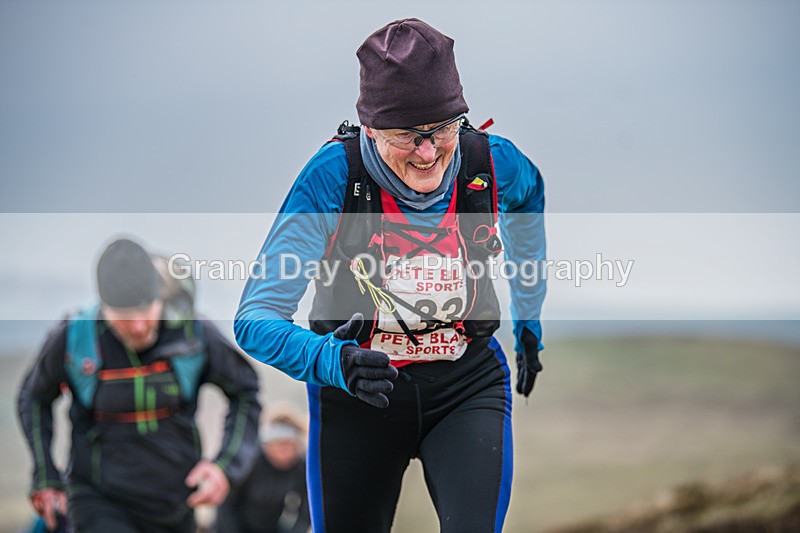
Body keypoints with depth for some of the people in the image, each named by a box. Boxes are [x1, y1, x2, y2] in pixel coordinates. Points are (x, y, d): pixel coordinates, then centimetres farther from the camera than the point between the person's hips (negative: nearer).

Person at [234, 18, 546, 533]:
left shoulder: (496, 165, -15)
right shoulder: (333, 176, -24)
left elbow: (530, 195, 14)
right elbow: (256, 318, -26)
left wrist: (528, 319, 17)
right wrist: (331, 360, -46)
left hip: (468, 388, 1)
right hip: (355, 399, -1)